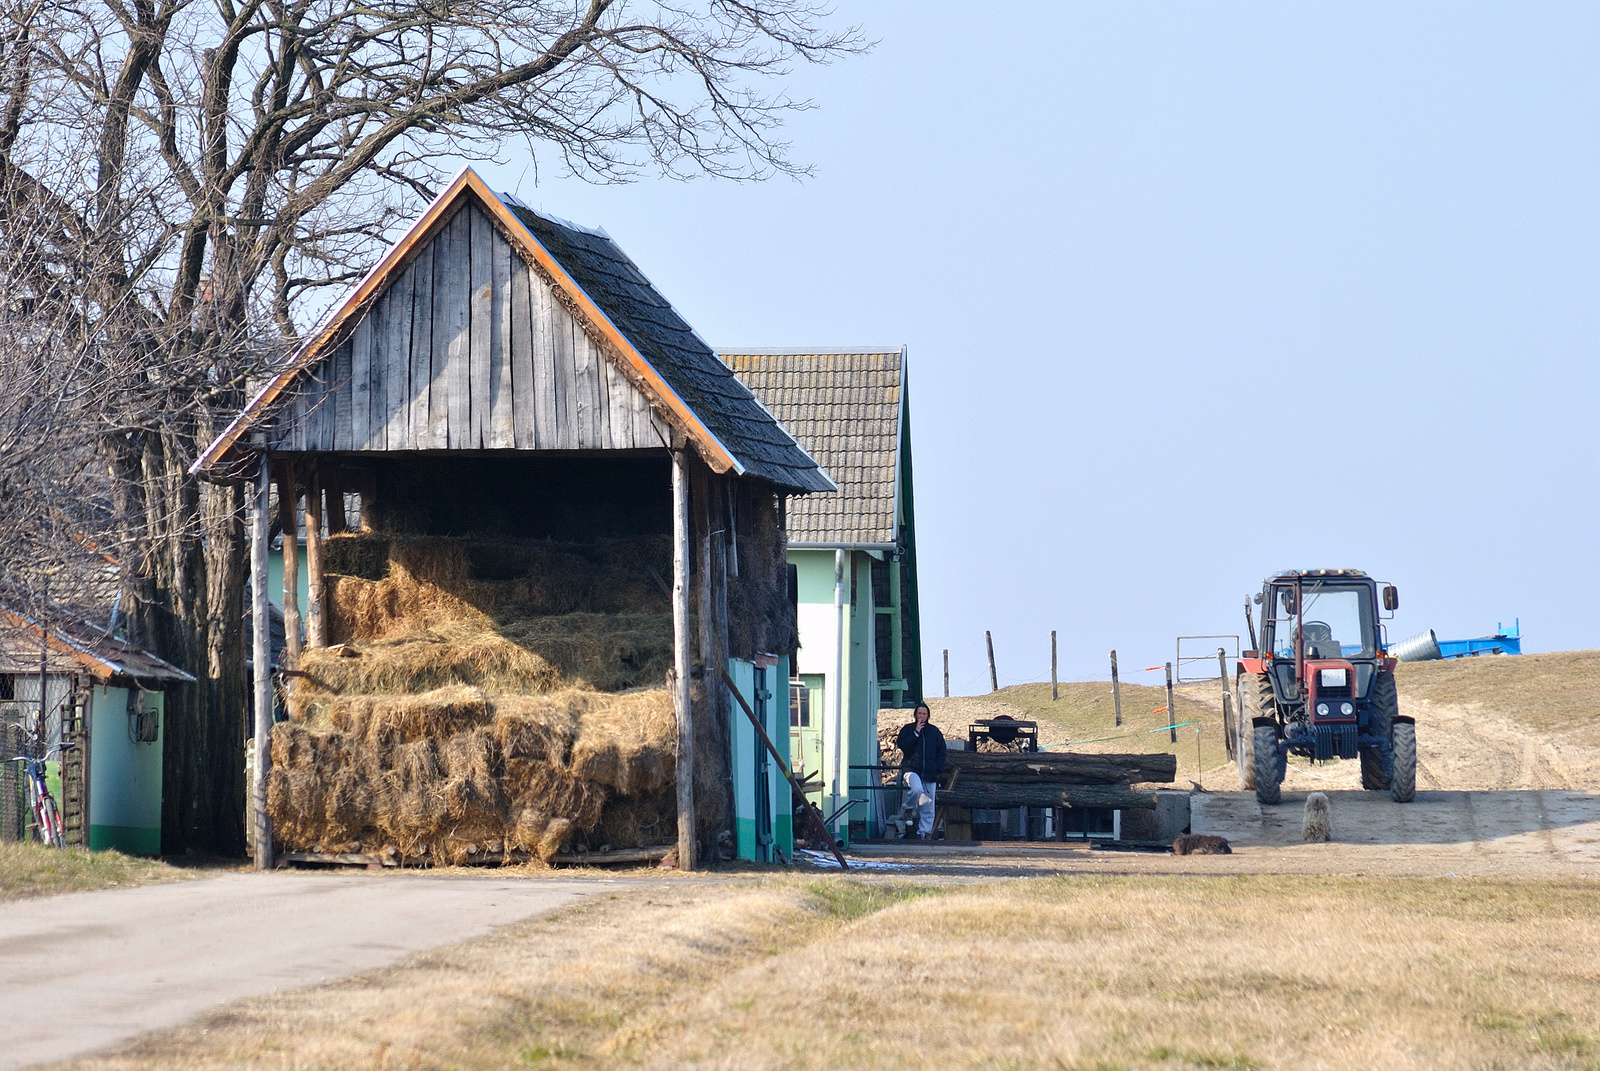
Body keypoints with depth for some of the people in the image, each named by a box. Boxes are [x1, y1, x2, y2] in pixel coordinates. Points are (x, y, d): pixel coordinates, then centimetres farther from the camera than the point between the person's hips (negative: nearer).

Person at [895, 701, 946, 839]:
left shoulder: (934, 731, 13)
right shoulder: (908, 730, 8)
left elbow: (941, 752, 15)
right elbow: (902, 745, -7)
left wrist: (939, 769, 2)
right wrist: (916, 733, -9)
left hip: (930, 774, 3)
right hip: (912, 769, -3)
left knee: (927, 806, 1)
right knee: (917, 789, -33)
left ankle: (924, 832, 7)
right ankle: (907, 808, -6)